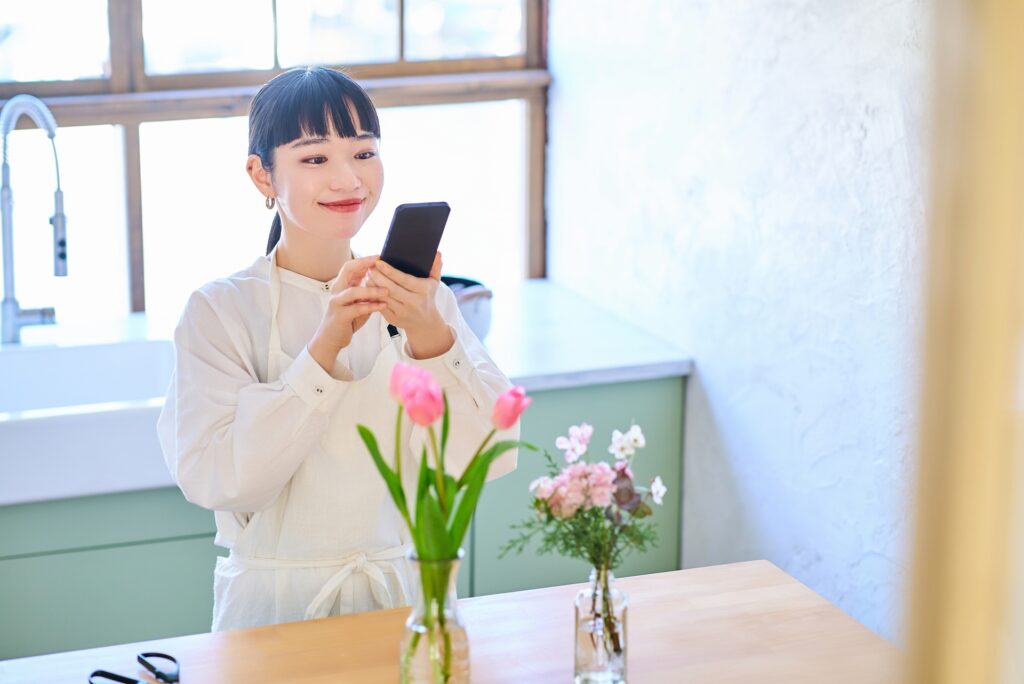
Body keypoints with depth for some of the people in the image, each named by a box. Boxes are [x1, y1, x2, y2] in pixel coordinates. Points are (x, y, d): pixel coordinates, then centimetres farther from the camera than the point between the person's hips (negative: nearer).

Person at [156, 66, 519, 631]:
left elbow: (489, 458, -6)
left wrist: (429, 334, -21)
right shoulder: (220, 310, -3)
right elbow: (214, 479, -15)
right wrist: (324, 347, -21)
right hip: (277, 606, -2)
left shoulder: (419, 295, 5)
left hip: (408, 596, 2)